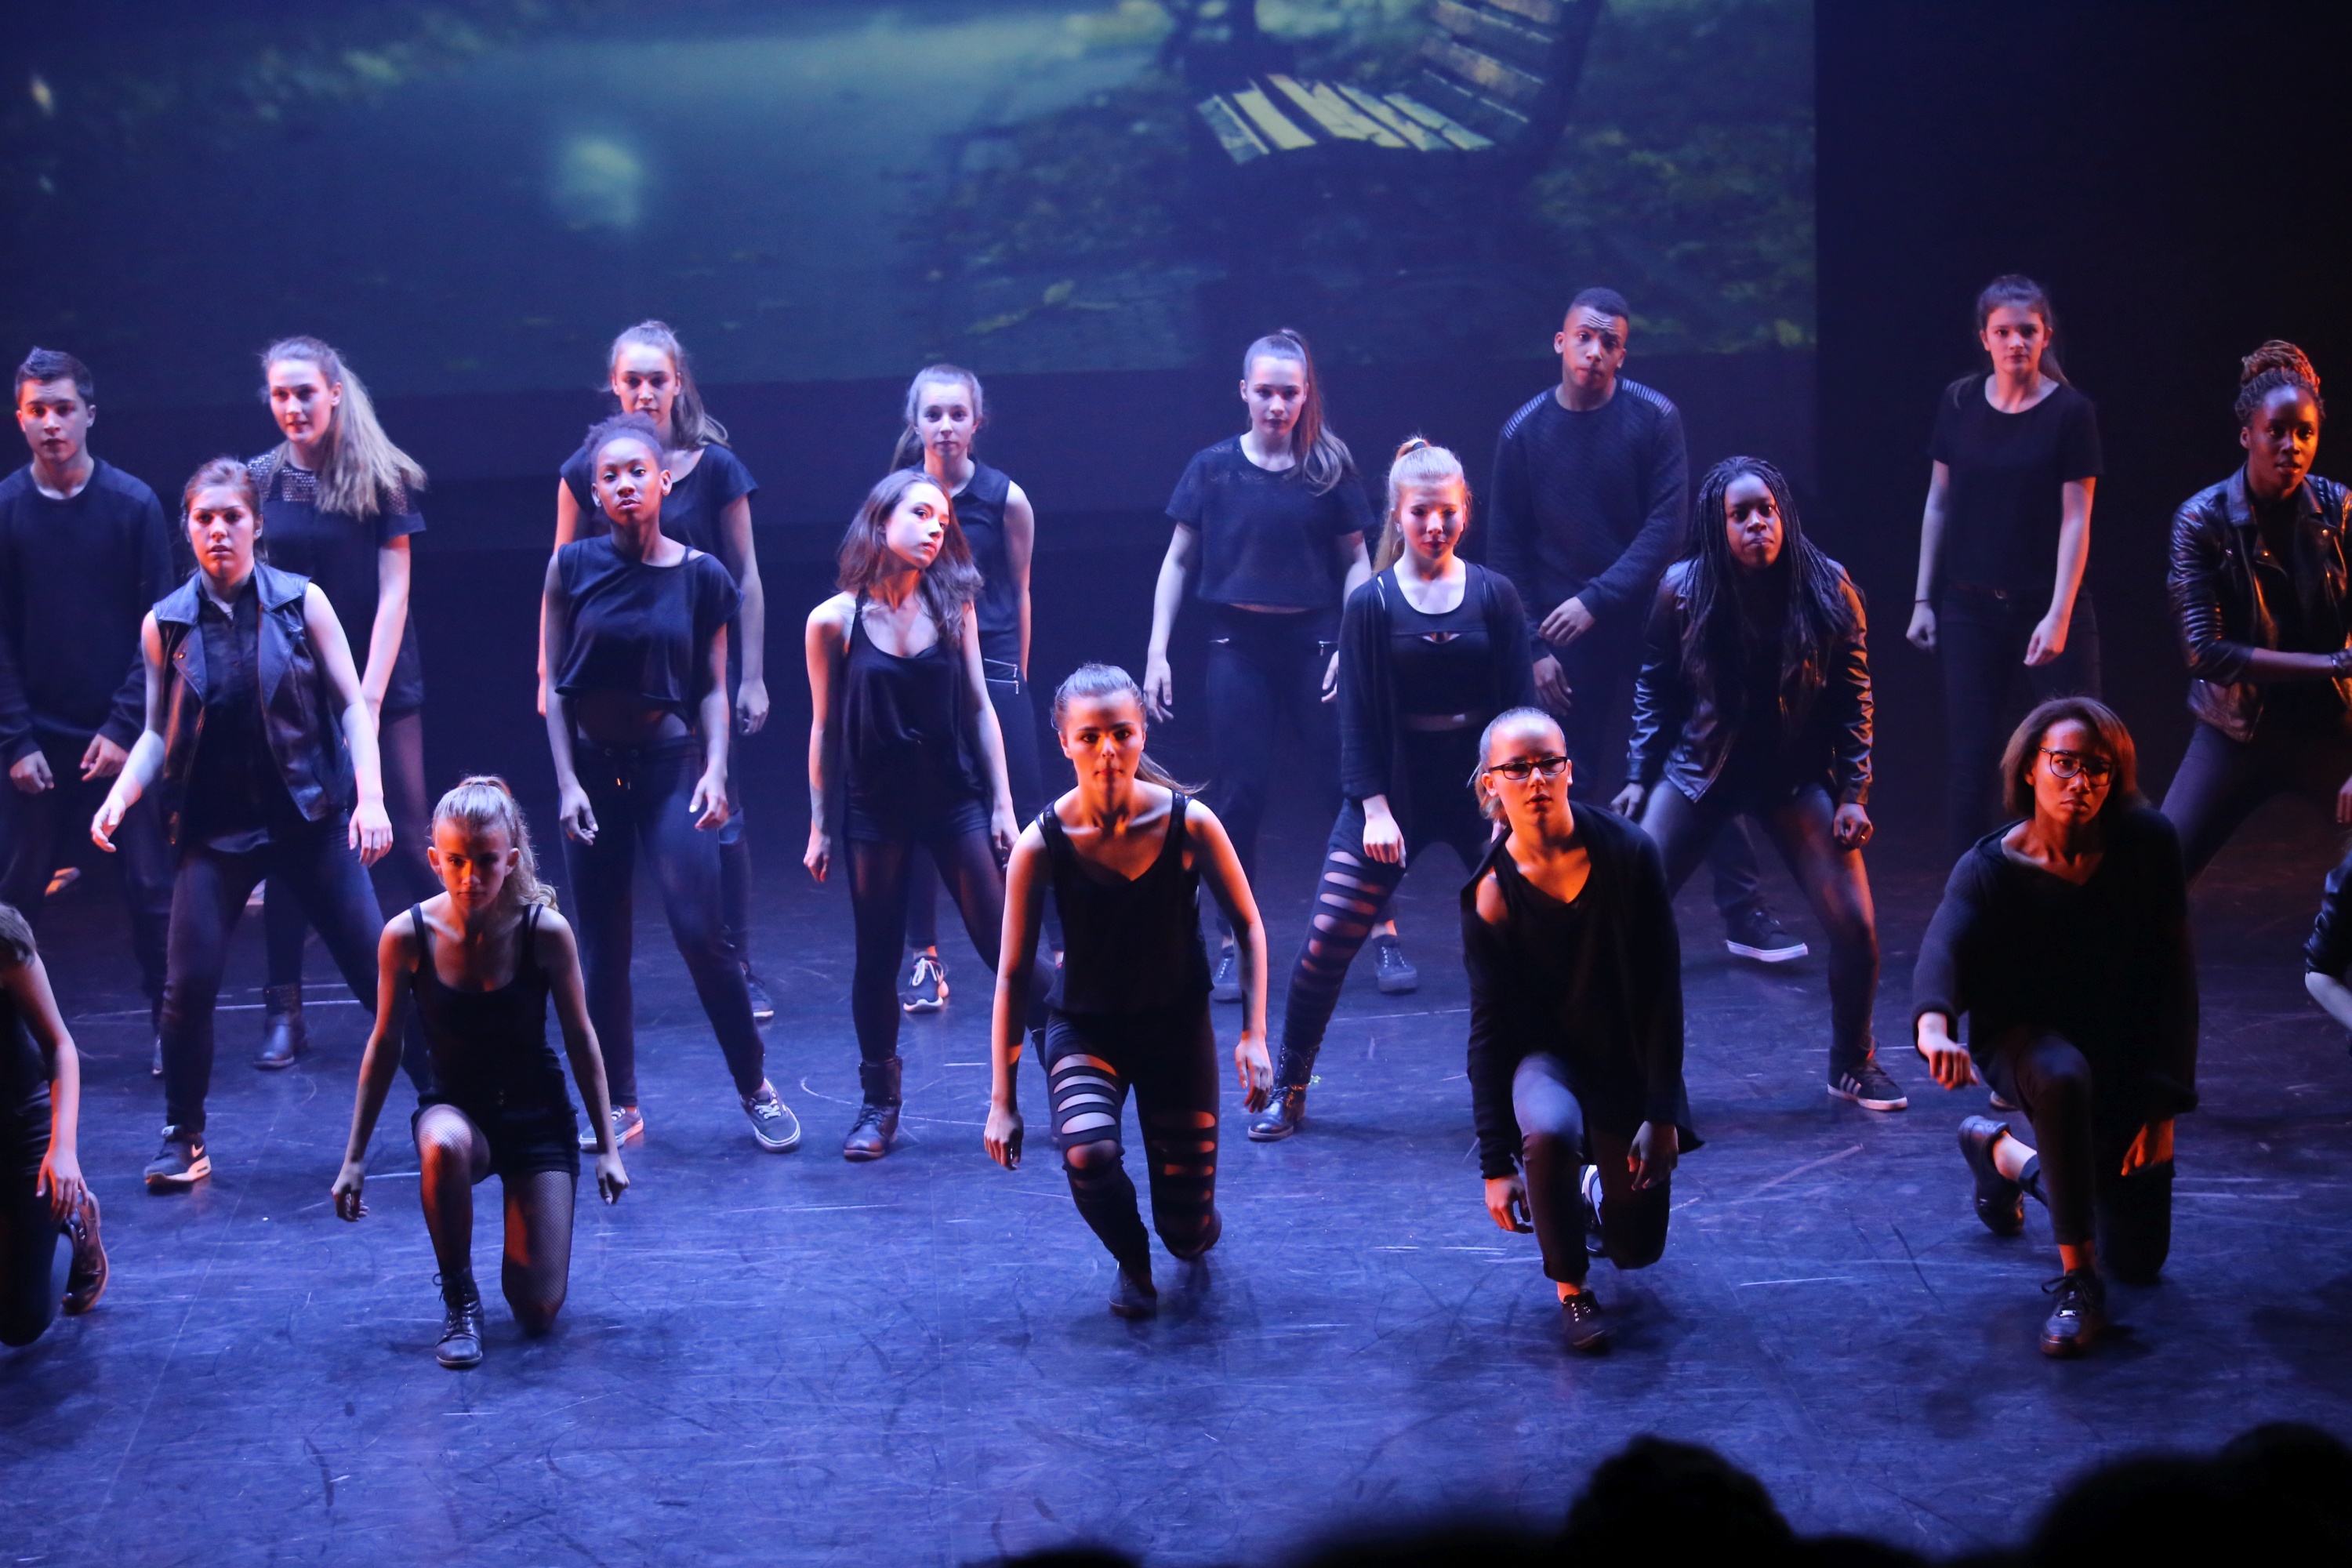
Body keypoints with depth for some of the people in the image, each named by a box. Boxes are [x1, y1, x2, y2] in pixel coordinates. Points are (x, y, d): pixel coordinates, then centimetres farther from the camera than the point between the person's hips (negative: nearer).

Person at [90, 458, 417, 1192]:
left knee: (379, 971, -2)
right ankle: (183, 1140, 11)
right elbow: (159, 733, 9)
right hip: (214, 830, 1)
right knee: (188, 986, -7)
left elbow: (353, 705, -1)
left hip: (311, 820, -1)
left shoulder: (302, 602, -3)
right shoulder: (166, 623, 1)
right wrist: (122, 793, -7)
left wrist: (369, 797, -11)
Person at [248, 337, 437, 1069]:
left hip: (380, 688, -2)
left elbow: (393, 590, -5)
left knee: (399, 842, -4)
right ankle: (283, 1011, 8)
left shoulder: (382, 479, -2)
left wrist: (370, 697, -12)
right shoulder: (261, 481, 3)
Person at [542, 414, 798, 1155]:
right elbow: (554, 687, 1)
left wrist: (715, 769, -10)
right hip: (591, 763, 1)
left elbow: (713, 686, 4)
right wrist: (567, 781, -5)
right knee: (603, 945, 4)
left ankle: (757, 1089, 2)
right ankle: (619, 1104, 15)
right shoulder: (574, 567, -1)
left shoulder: (700, 576, -1)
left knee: (701, 933, -11)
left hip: (671, 761, -1)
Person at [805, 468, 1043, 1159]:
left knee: (1006, 946, -1)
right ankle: (878, 1104, 18)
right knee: (877, 960, 6)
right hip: (874, 810, -1)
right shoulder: (835, 621, -5)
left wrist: (1002, 806, 1)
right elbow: (825, 727, 1)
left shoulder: (952, 608, -1)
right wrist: (820, 826, 3)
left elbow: (979, 709, 3)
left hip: (957, 802, 1)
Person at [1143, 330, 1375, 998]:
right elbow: (1178, 562, 6)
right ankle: (1232, 947, 8)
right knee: (1239, 796, 0)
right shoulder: (1213, 468, 2)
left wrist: (1351, 643, -7)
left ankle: (1383, 934, 5)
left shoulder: (1329, 467, 1)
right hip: (1238, 644, 0)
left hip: (1313, 640, 0)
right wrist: (1157, 651, 1)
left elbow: (1355, 560, 5)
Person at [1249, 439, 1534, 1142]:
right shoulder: (1371, 604, -3)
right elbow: (1357, 717, -3)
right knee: (1327, 940, -8)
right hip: (1394, 793, -1)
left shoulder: (1494, 596, -1)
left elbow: (1520, 706, 0)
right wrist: (1374, 809, -11)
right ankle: (1288, 1091, 7)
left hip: (1481, 792, 1)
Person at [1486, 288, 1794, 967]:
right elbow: (1507, 552, 4)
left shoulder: (1655, 419, -6)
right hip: (1567, 638, 0)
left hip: (1652, 622, 0)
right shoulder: (1523, 433, -1)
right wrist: (1531, 646, -3)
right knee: (1571, 787, 1)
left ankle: (1745, 916, 8)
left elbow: (1667, 525, -11)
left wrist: (1596, 599, -19)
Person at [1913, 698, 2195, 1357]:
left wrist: (2164, 1105, -16)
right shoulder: (1989, 869, -22)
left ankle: (2002, 1152, 36)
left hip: (2126, 1051, 3)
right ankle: (2076, 1285, -30)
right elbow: (1944, 947, -40)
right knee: (2063, 1079, -42)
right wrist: (1934, 1025, -64)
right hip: (2025, 1038, -3)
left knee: (2140, 1260, 10)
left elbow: (2173, 976, -13)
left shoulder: (2148, 845, -17)